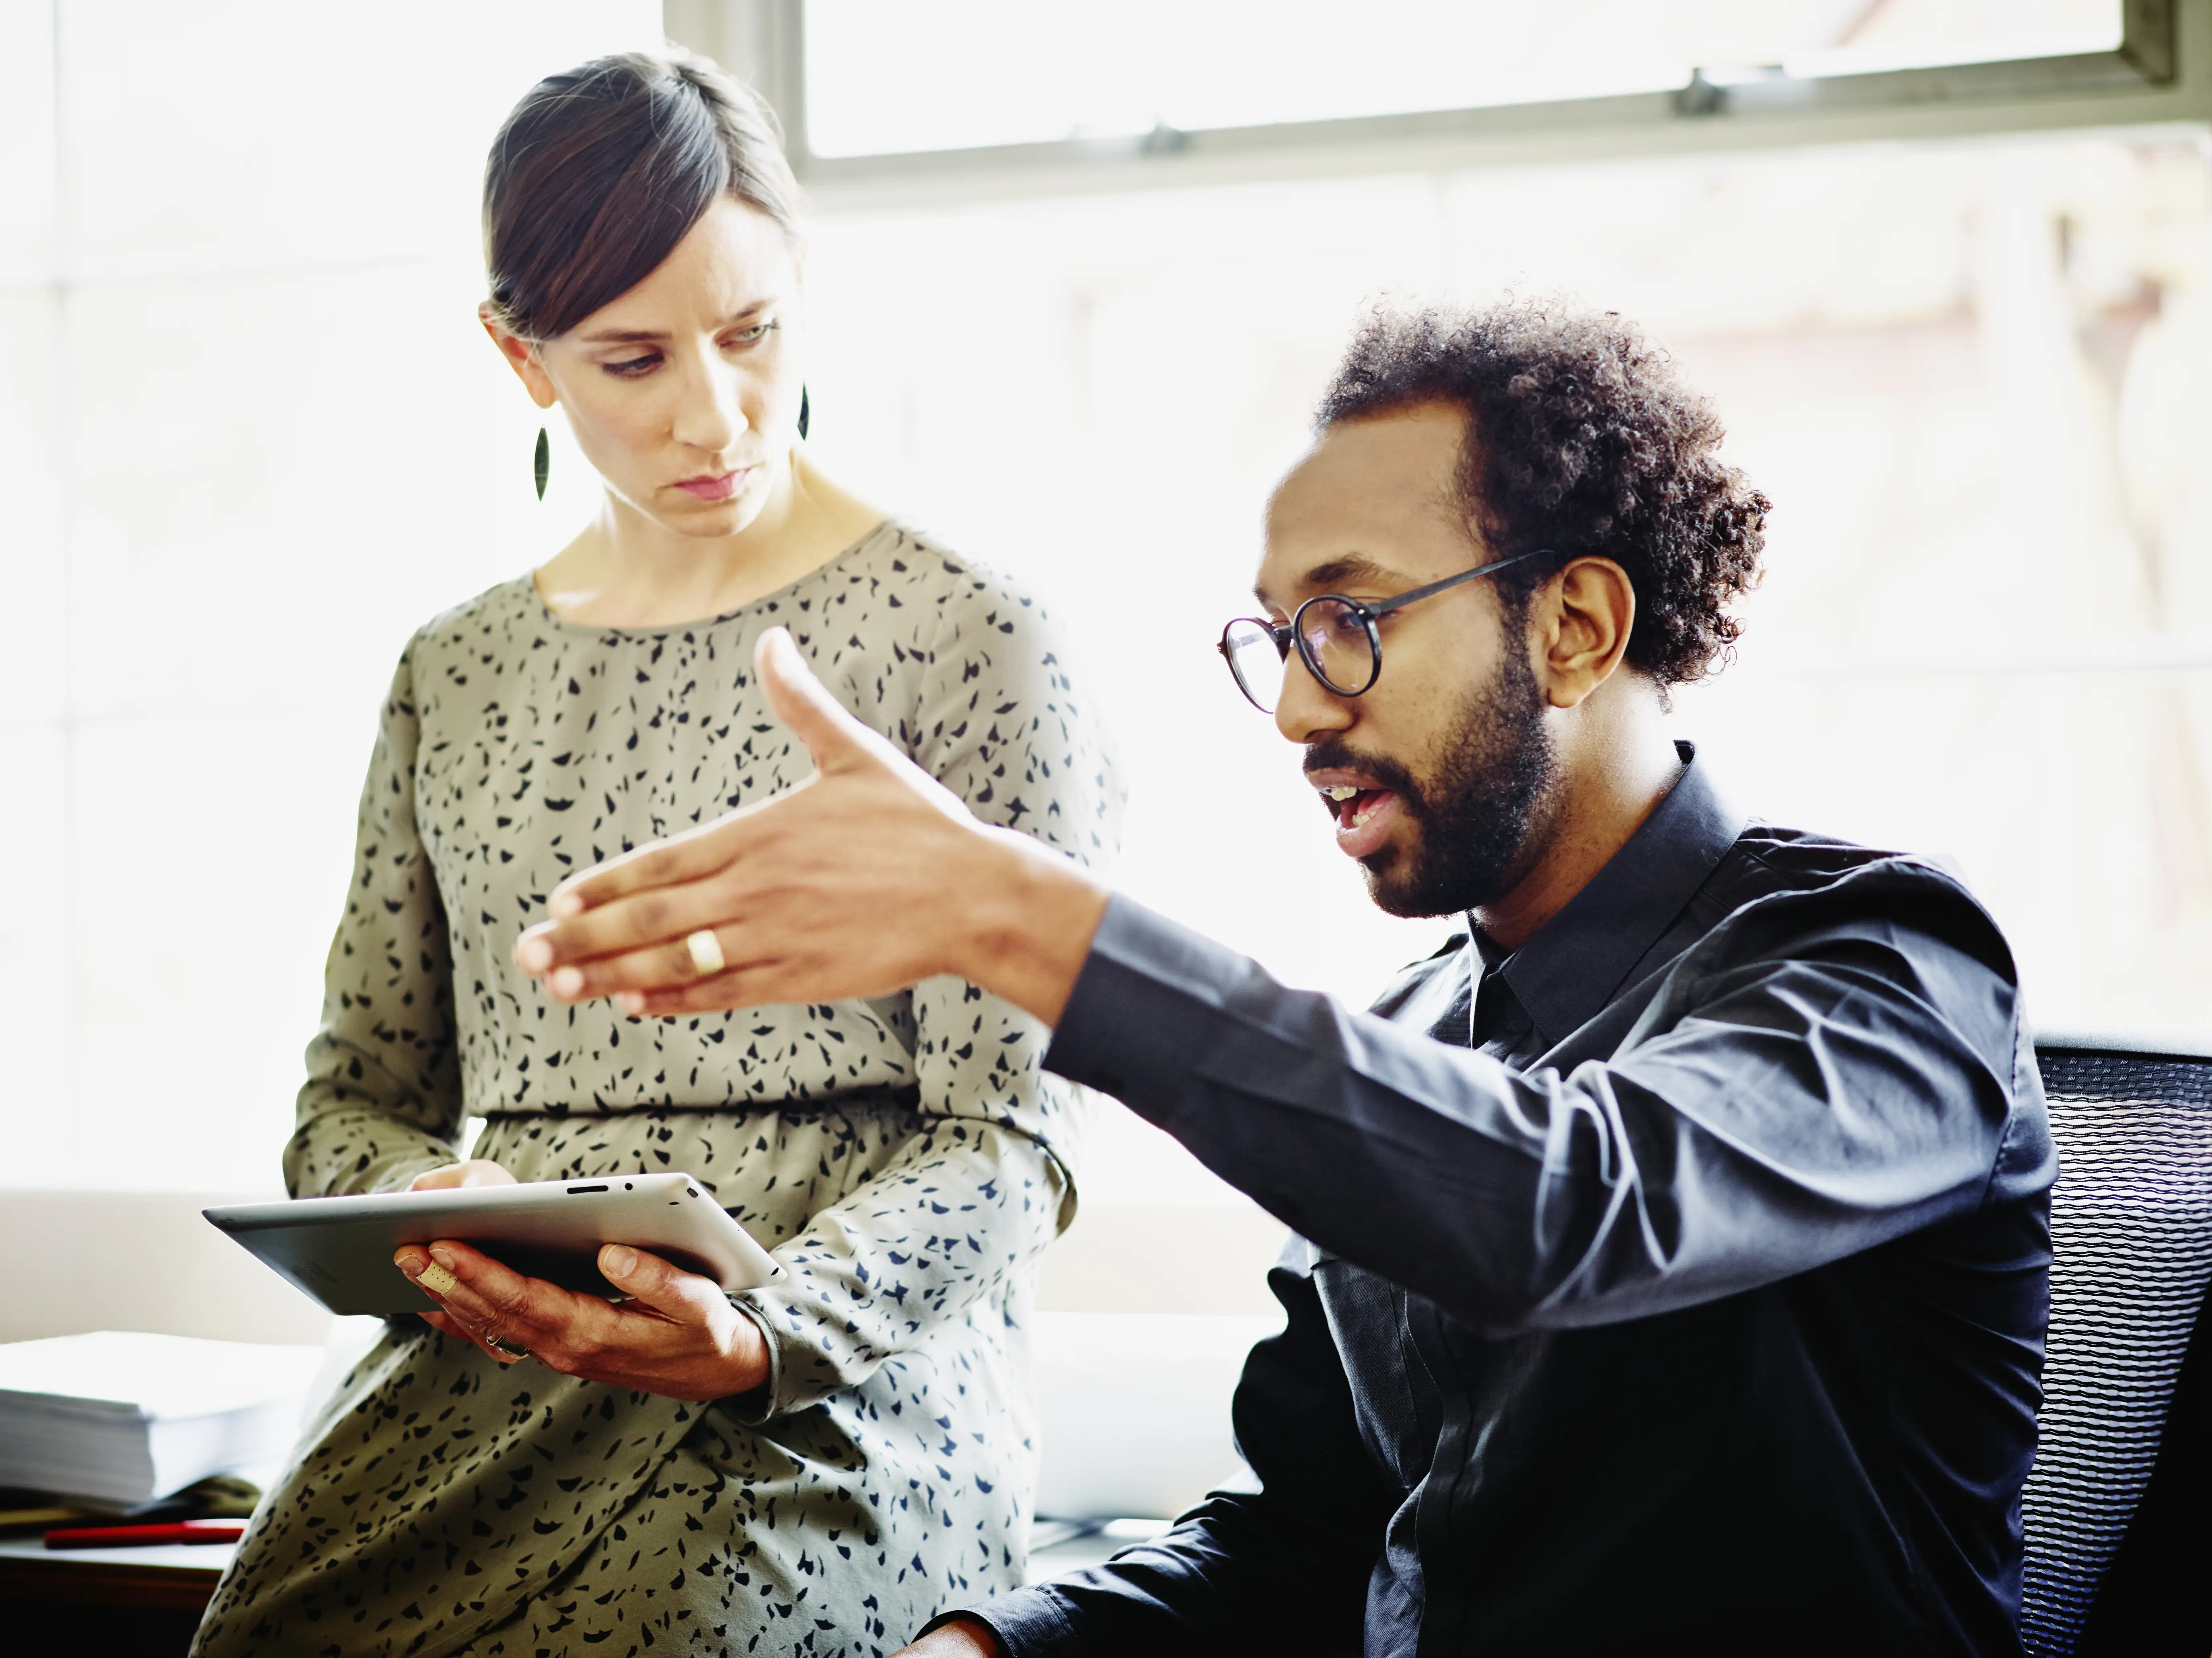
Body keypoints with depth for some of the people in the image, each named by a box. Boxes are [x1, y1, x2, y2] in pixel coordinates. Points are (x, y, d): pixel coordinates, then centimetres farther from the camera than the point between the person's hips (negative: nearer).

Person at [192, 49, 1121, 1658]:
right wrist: (433, 1212, -5)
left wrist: (765, 1332, -21)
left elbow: (1010, 1136, -3)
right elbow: (355, 1100, 19)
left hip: (855, 1379, -4)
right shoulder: (456, 675, 16)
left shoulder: (970, 637, 1)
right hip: (478, 1370, 4)